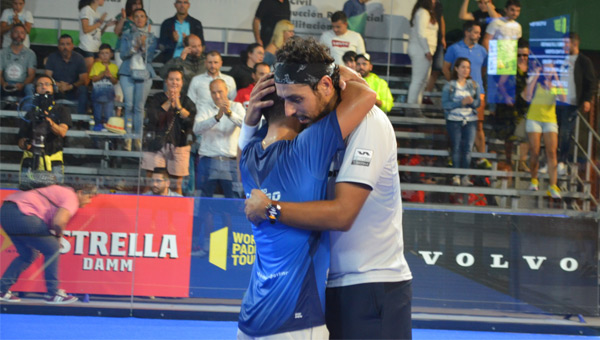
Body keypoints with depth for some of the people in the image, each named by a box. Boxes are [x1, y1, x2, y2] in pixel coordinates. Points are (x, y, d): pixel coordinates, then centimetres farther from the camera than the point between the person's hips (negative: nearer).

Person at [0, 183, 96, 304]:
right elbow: (59, 221, -19)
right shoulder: (72, 198, -3)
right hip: (21, 214, -10)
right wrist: (58, 235, 2)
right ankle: (52, 294, 5)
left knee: (28, 255, 21)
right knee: (52, 249, 2)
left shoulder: (63, 192, 26)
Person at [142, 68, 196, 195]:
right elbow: (153, 117, -10)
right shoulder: (156, 99, 8)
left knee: (178, 185, 1)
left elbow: (191, 120, -6)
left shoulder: (186, 101, 10)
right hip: (157, 145, -1)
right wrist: (169, 102, -7)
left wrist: (178, 106, -10)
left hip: (179, 145, 1)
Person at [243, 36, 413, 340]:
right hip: (331, 287, 7)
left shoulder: (367, 123, -15)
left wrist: (270, 209, -18)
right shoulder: (313, 124, 7)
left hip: (372, 285, -7)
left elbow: (343, 213, -24)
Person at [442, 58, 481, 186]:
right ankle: (456, 176, 1)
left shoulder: (474, 85, 9)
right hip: (454, 120, -2)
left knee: (468, 148, -6)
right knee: (456, 147, -2)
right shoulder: (449, 86, 2)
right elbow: (445, 104, -9)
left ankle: (465, 176, -5)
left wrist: (472, 102, -19)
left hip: (470, 120, 2)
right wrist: (461, 102, -19)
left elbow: (478, 103, 4)